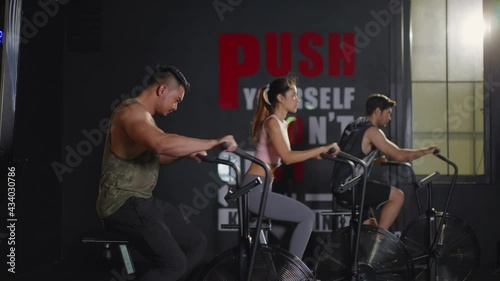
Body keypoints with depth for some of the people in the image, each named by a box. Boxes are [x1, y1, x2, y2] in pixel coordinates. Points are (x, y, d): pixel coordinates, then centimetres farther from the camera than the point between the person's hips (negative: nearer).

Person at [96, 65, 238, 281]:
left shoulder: (142, 115, 17)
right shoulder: (131, 111, -17)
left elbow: (152, 156, 28)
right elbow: (162, 143, -37)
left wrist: (186, 153, 11)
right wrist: (214, 143, -31)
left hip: (143, 201, 10)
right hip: (124, 204, -10)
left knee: (196, 242, 10)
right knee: (173, 263, -19)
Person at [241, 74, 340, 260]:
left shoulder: (281, 124, 17)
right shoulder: (272, 122, -13)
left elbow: (288, 156, 18)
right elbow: (287, 158, -26)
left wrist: (315, 154, 7)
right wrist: (321, 149, -21)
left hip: (259, 189, 10)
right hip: (254, 189, -10)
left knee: (289, 235, 16)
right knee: (307, 216, -11)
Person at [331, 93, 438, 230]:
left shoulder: (353, 126, 14)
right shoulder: (371, 131, -13)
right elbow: (399, 155, -17)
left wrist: (376, 161, 18)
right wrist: (426, 151, -5)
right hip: (350, 188, -10)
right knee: (397, 196, -7)